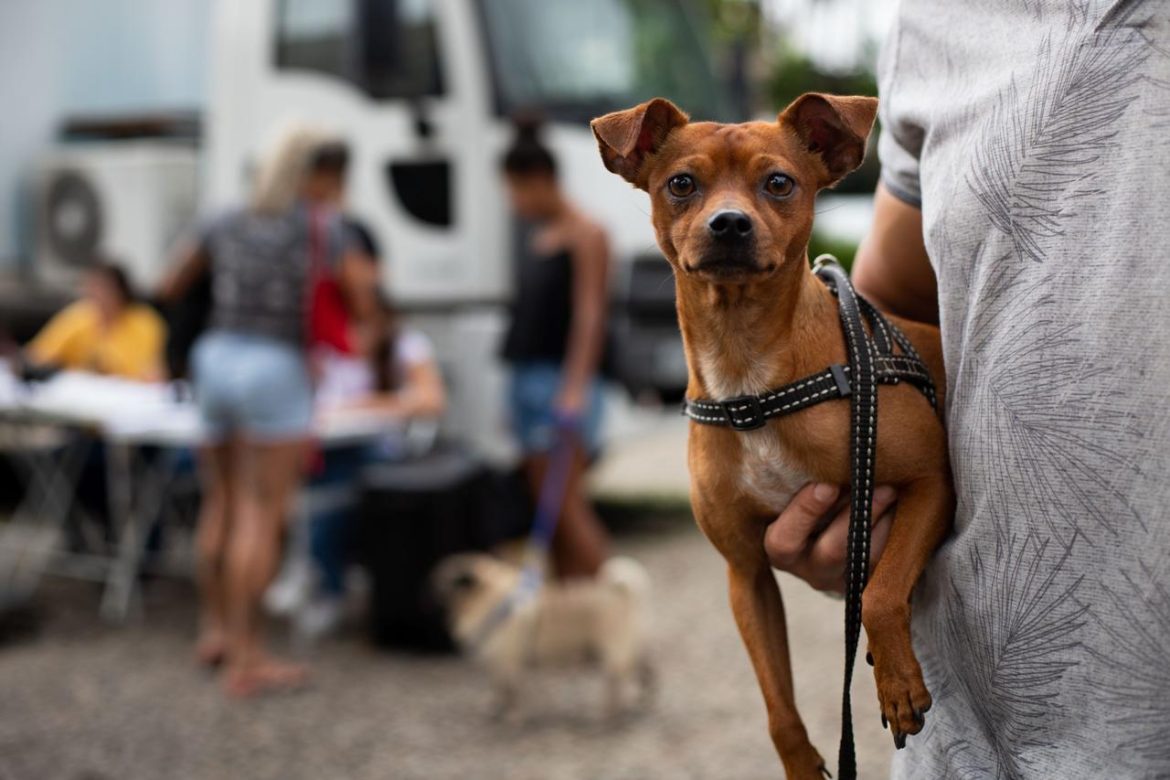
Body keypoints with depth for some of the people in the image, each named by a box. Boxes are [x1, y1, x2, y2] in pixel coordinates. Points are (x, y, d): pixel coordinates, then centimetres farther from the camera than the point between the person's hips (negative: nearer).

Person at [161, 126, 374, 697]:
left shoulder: (227, 224, 10)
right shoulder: (323, 226, -5)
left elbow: (171, 288, 19)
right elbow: (362, 294, -9)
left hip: (216, 359, 6)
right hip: (276, 371, -6)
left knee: (222, 504, 19)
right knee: (263, 516, -4)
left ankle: (214, 630, 30)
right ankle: (245, 660, -4)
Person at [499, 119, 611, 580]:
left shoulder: (584, 235, -7)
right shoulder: (532, 233, 15)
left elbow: (589, 315, -15)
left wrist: (575, 387, -23)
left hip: (564, 381, -8)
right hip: (527, 377, 8)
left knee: (564, 502, -12)